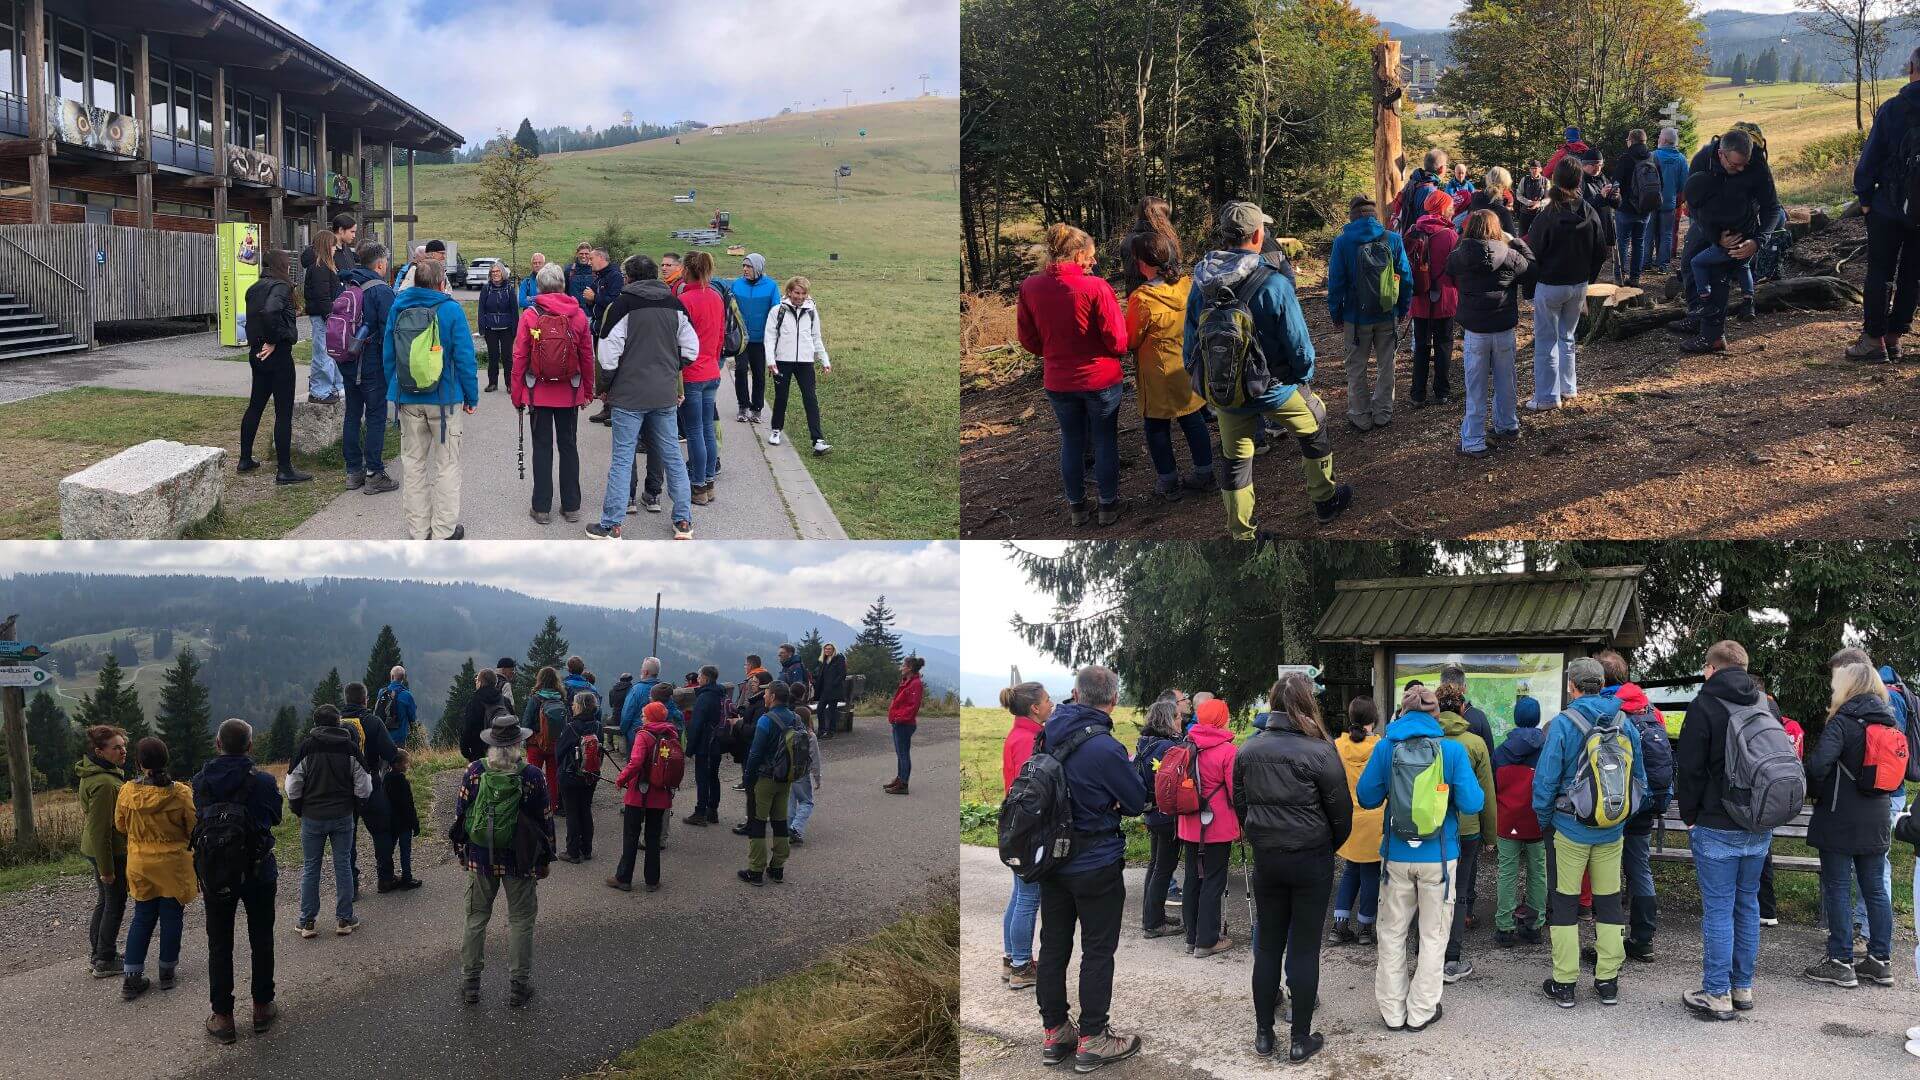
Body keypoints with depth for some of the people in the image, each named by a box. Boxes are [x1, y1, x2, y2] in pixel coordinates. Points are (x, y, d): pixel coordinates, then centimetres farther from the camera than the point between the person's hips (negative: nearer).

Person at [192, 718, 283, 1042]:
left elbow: (200, 815, 4)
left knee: (220, 945, 10)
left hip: (216, 876, 1)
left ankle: (222, 1017, 13)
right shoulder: (263, 782, -15)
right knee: (261, 940, 15)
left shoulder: (202, 781, -9)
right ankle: (262, 1007, 23)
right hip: (258, 873, -1)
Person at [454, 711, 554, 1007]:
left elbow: (460, 814, 0)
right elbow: (545, 820, -6)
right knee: (520, 922, 10)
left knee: (476, 919, 15)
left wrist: (461, 850, 13)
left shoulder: (474, 772, -8)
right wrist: (546, 859, 6)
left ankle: (469, 984, 22)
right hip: (520, 861, -2)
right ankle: (518, 987, 16)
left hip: (480, 858, 2)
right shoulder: (533, 776, -13)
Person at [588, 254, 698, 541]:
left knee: (622, 458, 0)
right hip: (666, 394, 4)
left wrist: (607, 385, 2)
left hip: (629, 394, -4)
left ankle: (611, 525, 3)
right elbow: (690, 348, 7)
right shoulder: (675, 305, 6)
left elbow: (609, 351, -11)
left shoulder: (623, 305, -8)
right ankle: (684, 521, 15)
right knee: (672, 456, 11)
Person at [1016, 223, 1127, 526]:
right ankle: (1108, 505, 25)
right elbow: (1117, 340, -16)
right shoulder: (1095, 286, -20)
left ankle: (1077, 506, 30)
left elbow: (1028, 340, 0)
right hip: (1100, 378, -3)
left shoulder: (1030, 287, -9)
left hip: (1057, 381, 3)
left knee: (1071, 442, 19)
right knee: (1105, 441, 14)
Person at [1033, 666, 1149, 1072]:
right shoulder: (1105, 749, -24)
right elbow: (1138, 801, -12)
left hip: (1052, 860, 6)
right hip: (1097, 866, -6)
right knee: (1097, 951, 6)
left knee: (1054, 946, 14)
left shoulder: (1051, 730, -5)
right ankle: (1092, 1040, 12)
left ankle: (1055, 1032, 25)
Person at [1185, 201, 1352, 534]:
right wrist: (1304, 377, 3)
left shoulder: (1201, 284, -9)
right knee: (1314, 428, 24)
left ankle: (1241, 534, 25)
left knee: (1234, 458, 18)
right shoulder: (1273, 283, -22)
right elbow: (1298, 343, -17)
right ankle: (1325, 500, 39)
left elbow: (1189, 344, 0)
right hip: (1272, 388, -3)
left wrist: (1203, 380, 15)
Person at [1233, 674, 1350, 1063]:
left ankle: (1264, 1034, 20)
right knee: (1304, 947, 4)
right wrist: (1331, 846, 11)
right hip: (1311, 859, -4)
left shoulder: (1248, 750, -1)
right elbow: (1341, 811, -7)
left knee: (1268, 944, 13)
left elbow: (1239, 804, 7)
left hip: (1265, 858, 4)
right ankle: (1300, 1040, 10)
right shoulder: (1320, 752, -14)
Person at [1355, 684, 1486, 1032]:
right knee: (1433, 935, 14)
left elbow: (1366, 796, -1)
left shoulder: (1386, 748, -8)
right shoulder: (1452, 750, -12)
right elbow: (1471, 803, -13)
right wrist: (1480, 794, 10)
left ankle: (1393, 1012, 21)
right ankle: (1421, 1012, 20)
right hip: (1438, 858, -1)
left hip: (1396, 856, 1)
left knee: (1392, 933, 16)